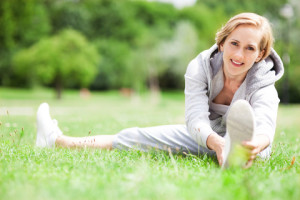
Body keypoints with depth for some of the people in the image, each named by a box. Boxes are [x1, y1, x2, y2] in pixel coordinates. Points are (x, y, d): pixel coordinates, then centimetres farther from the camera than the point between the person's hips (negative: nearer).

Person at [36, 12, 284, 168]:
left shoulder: (262, 84, -23)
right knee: (137, 137, 0)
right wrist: (215, 142, -56)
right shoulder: (201, 67, -18)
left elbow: (265, 124, -43)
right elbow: (196, 118, -32)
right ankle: (58, 141, 14)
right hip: (204, 136, 4)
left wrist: (256, 144, -69)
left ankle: (238, 150, -79)